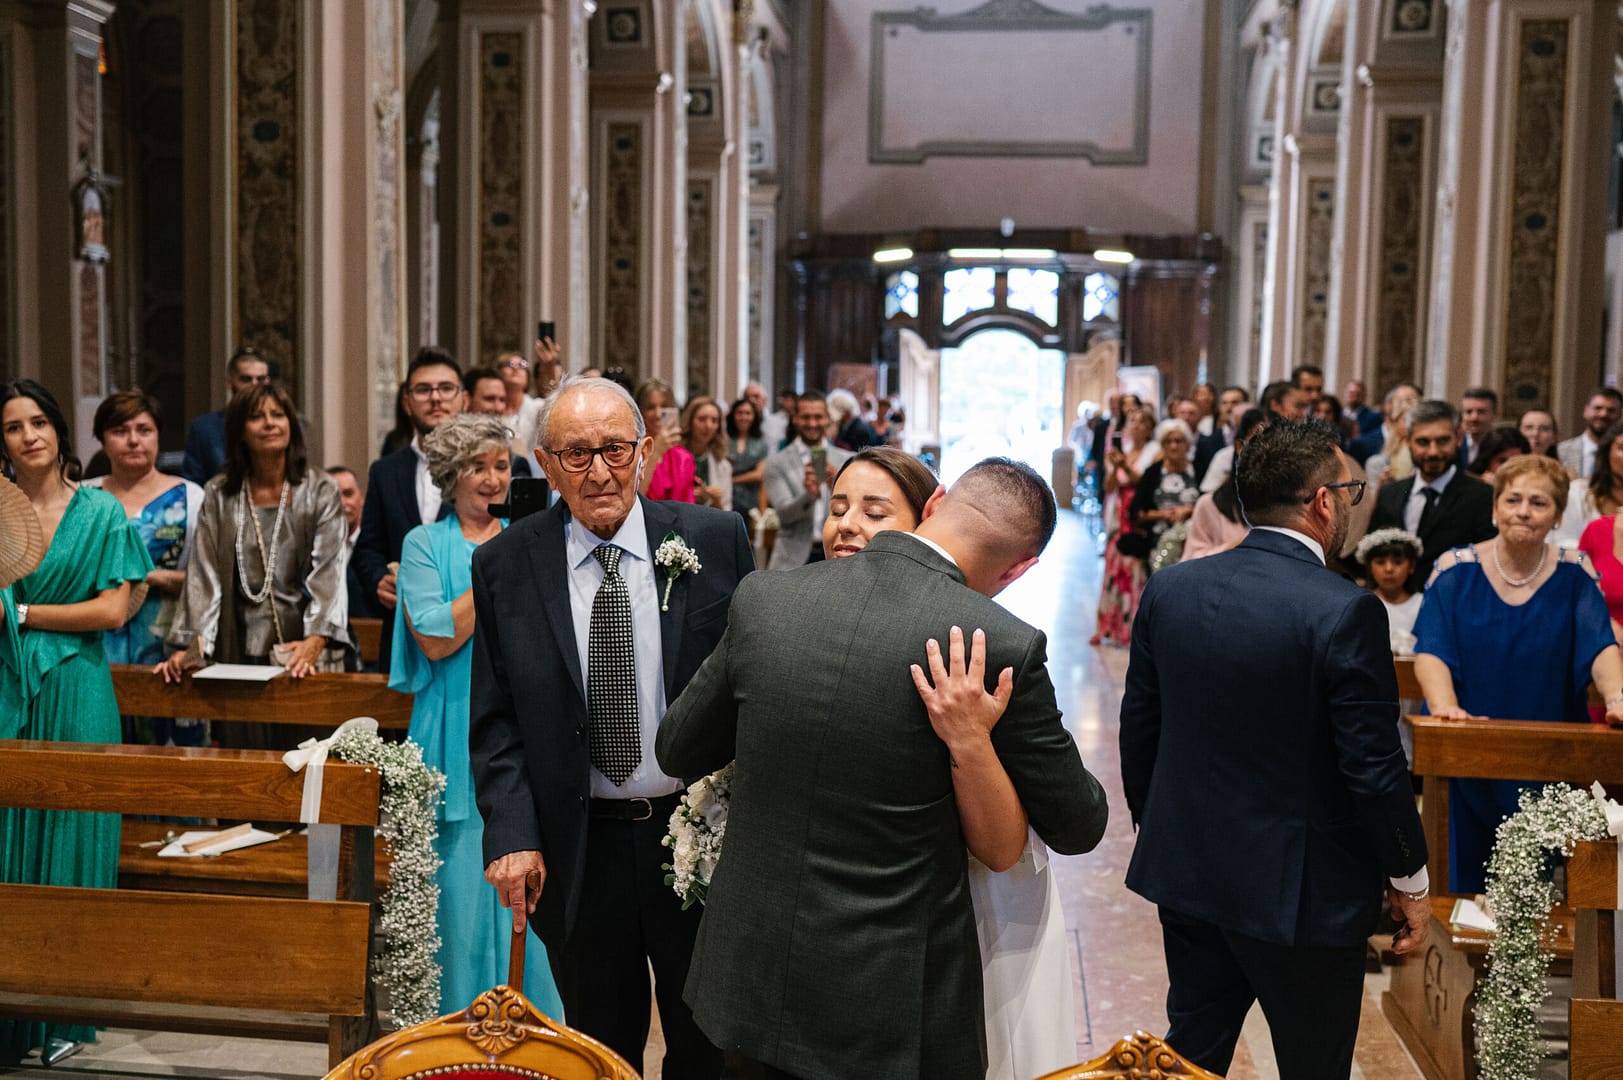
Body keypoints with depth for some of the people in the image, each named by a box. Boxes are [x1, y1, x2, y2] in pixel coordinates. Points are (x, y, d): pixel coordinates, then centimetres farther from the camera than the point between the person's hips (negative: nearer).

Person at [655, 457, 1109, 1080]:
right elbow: (1077, 829, -3)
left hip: (751, 982, 3)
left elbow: (677, 750, 7)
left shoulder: (762, 597, -8)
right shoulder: (1004, 647, -17)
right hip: (895, 1016, -3)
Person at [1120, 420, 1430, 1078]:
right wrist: (1409, 881, -2)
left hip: (1185, 875, 5)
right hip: (1301, 893, -5)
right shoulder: (1344, 612, -20)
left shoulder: (1169, 588, -2)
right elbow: (1373, 767, -17)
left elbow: (1137, 728, 6)